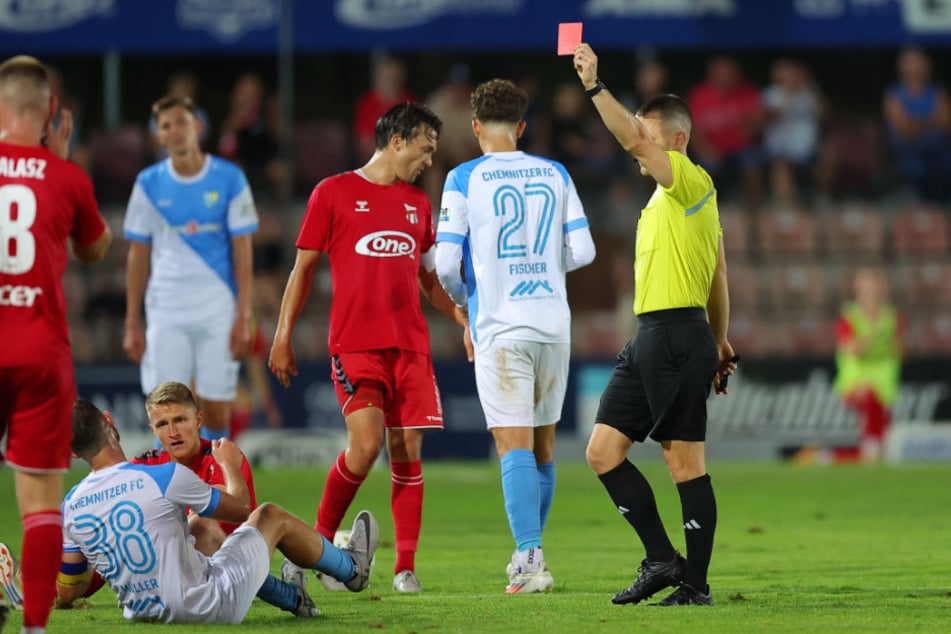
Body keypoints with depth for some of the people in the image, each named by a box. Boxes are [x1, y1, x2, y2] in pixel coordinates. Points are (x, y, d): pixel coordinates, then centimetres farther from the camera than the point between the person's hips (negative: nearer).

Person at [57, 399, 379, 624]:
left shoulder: (71, 508, -7)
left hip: (143, 611, 5)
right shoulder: (165, 476, -20)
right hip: (210, 606, -5)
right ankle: (351, 568, 47)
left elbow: (66, 593, 3)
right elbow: (239, 508, -2)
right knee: (272, 516, 18)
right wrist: (230, 465, 20)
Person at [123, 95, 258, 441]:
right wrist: (132, 324, 5)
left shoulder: (229, 179, -1)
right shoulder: (149, 184, 4)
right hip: (166, 315, 1)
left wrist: (243, 317, -7)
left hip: (219, 314, -1)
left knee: (217, 411, -1)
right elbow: (138, 257, 8)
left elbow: (243, 253, 0)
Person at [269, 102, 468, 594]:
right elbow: (303, 268, 5)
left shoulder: (417, 203, 18)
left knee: (408, 451, -2)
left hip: (411, 345, 5)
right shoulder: (333, 193, 4)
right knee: (366, 444, -17)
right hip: (355, 344, -4)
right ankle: (321, 541, 4)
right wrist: (283, 336, 0)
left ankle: (405, 567, 1)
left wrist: (463, 317, 11)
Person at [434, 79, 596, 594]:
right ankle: (530, 555, 22)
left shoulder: (464, 180, -4)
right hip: (553, 325, 4)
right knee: (542, 445, 14)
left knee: (514, 445, -9)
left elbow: (446, 263, -7)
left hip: (500, 328, -4)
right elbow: (582, 251, 6)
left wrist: (460, 298, 14)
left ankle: (530, 558, -20)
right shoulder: (555, 174, 8)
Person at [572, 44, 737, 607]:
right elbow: (719, 279, 24)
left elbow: (633, 140, -25)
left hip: (678, 338, -10)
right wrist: (720, 342, 27)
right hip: (648, 339, 10)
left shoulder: (690, 181, -8)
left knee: (685, 463, -5)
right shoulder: (670, 196, 20)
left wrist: (594, 85, -24)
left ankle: (695, 582, -1)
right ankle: (663, 560, 8)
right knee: (603, 451, 5)